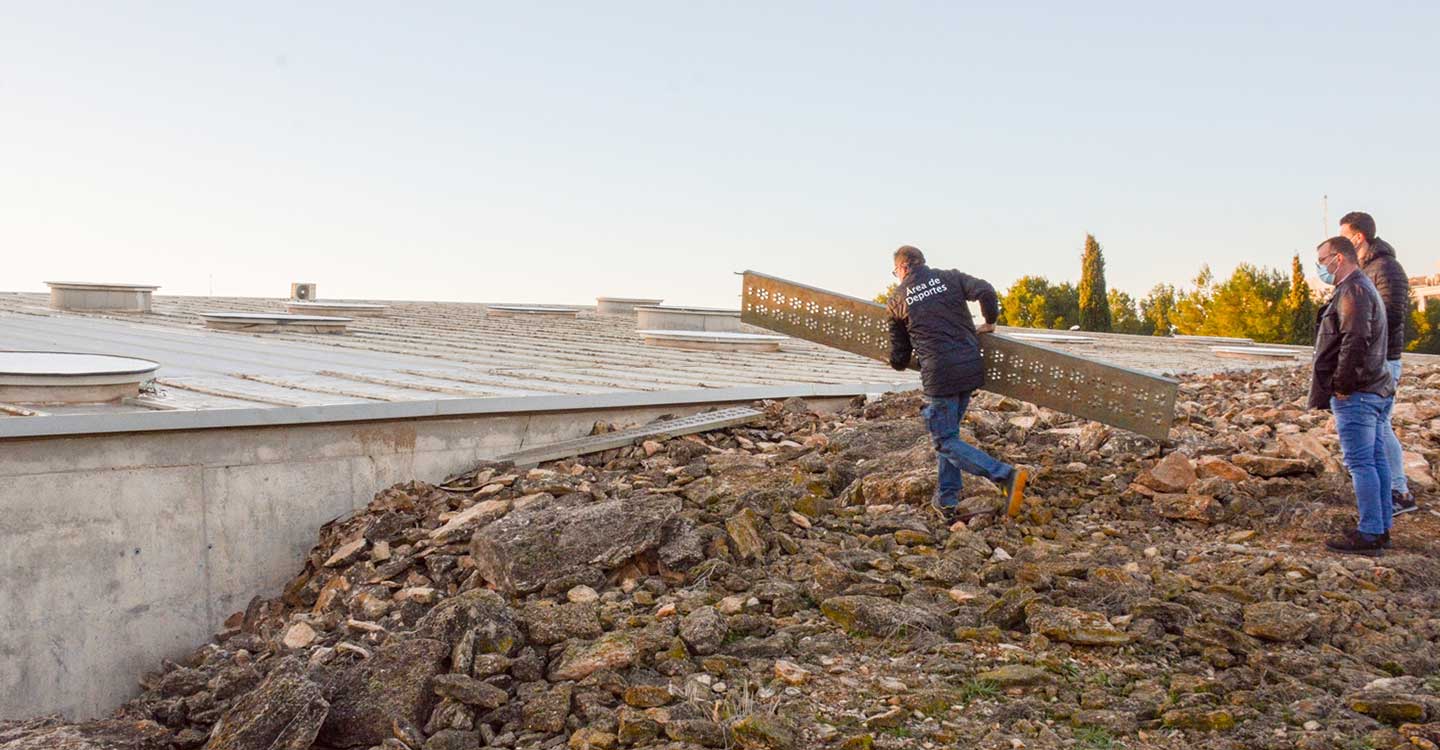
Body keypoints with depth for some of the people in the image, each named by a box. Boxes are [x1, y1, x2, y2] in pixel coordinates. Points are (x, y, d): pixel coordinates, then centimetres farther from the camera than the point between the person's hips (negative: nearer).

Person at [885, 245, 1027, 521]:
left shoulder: (898, 299, 7)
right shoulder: (950, 278, 10)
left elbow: (899, 357, 14)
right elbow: (985, 291, -8)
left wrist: (898, 363, 38)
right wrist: (990, 322, 10)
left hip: (939, 374, -5)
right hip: (971, 368, 5)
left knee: (945, 441, 2)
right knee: (949, 433, 20)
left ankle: (1006, 475, -17)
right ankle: (946, 500, 20)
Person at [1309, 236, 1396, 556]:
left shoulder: (1353, 290, -14)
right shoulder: (1367, 289, 21)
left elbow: (1355, 341, -24)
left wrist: (1342, 386, -17)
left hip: (1356, 395, -11)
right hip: (1376, 391, 11)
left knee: (1360, 463, -8)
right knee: (1376, 460, 12)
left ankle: (1369, 534, -6)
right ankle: (1381, 529, 18)